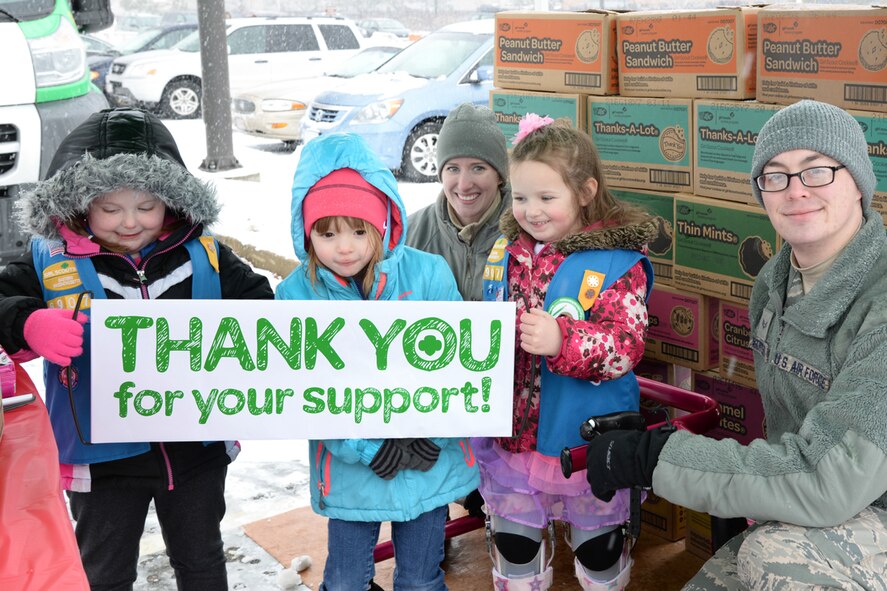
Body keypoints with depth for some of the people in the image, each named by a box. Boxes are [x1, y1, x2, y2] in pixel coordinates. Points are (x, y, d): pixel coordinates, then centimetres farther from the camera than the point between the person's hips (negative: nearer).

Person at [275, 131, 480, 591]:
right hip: (349, 472, 0)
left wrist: (428, 439, -16)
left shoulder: (427, 274, -13)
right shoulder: (296, 295, -12)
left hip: (430, 466, 0)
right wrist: (371, 450, -17)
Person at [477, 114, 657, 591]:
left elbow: (626, 346, -24)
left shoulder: (617, 262, -16)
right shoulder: (506, 250, 1)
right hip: (511, 431, 5)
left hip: (585, 439, -4)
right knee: (512, 540, 20)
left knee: (597, 542, 16)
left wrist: (562, 340, -39)